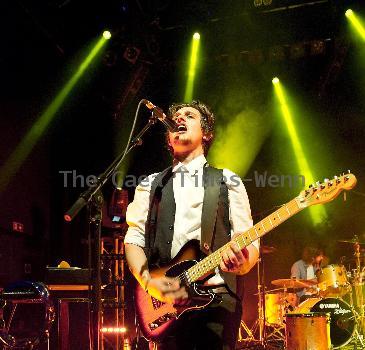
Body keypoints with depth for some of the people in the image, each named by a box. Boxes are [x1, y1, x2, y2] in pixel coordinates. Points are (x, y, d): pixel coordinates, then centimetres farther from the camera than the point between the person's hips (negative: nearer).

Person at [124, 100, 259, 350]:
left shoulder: (228, 181, 12)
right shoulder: (151, 185, 17)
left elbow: (250, 243, 7)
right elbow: (134, 240, 10)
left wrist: (243, 262, -17)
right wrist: (149, 282, -9)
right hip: (166, 303, 1)